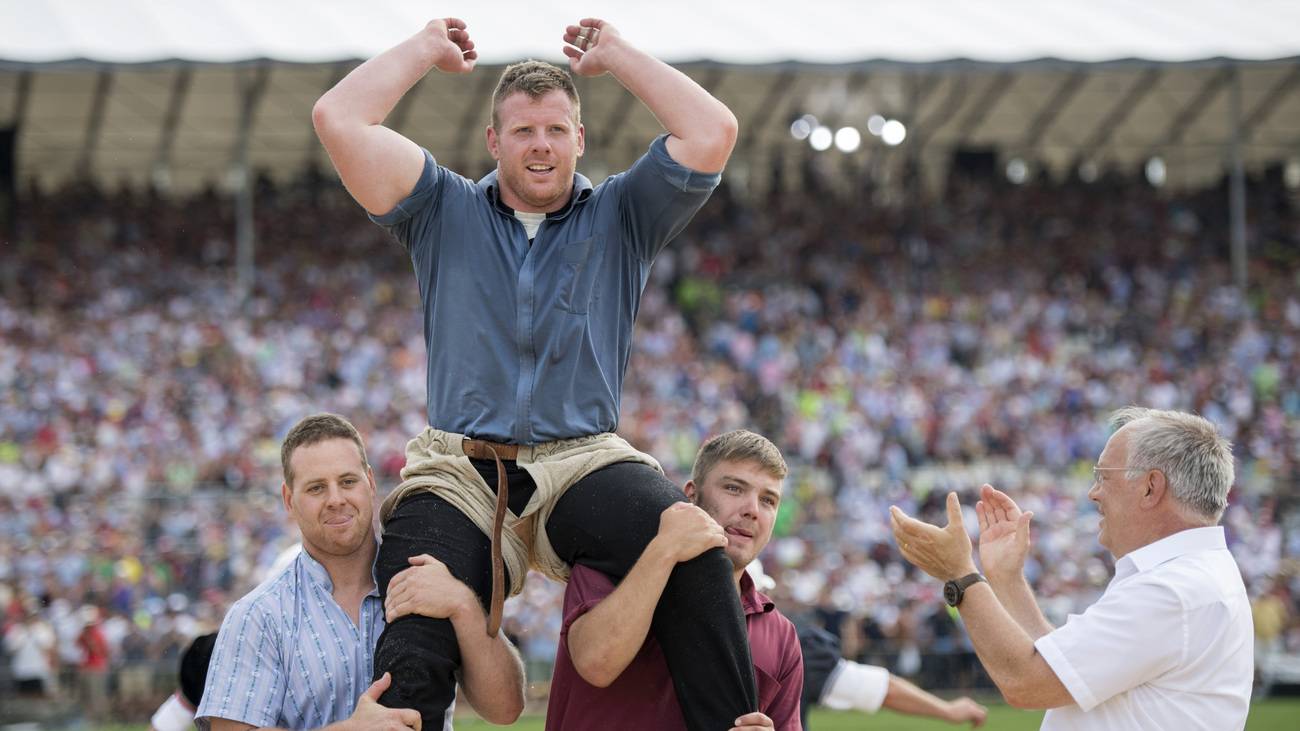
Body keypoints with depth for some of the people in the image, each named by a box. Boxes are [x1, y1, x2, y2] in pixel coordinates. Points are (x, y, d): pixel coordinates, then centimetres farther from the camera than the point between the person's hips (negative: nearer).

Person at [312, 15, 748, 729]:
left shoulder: (619, 216, 16)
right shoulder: (445, 212, 16)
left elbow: (712, 133, 1)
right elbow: (338, 119, 5)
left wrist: (615, 55, 12)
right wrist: (429, 47, 17)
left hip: (585, 461, 0)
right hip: (458, 470, 1)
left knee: (691, 546, -35)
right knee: (409, 668, -23)